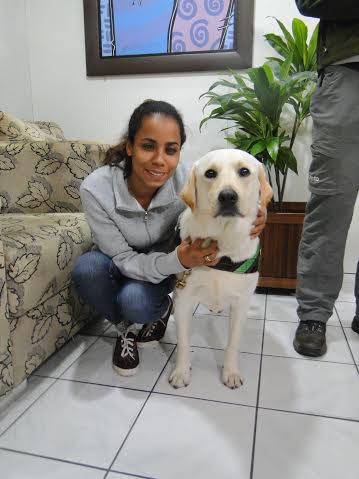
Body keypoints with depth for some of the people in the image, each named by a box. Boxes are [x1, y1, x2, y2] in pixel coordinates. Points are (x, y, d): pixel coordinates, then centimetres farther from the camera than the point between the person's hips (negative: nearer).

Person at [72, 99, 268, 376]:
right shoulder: (96, 189, -32)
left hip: (164, 263, 0)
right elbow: (124, 260, -24)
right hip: (121, 263, 1)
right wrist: (178, 261, -43)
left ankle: (161, 308, 8)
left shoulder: (186, 180, -28)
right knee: (87, 269, -32)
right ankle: (128, 328, -1)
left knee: (135, 301, -31)